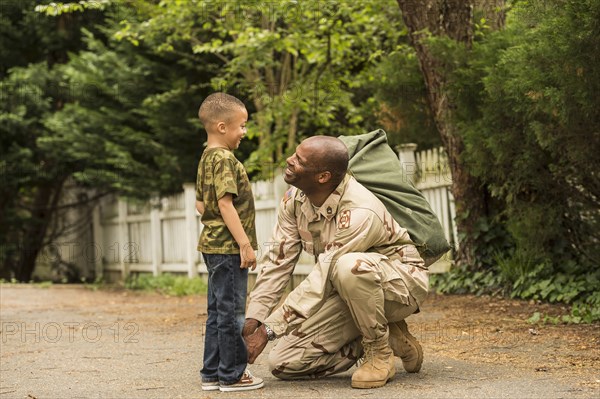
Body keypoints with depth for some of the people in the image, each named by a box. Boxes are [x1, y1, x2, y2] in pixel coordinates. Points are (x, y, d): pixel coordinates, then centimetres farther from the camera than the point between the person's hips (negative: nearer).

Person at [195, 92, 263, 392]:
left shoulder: (206, 159, 15)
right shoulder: (224, 159, -15)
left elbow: (200, 204, 19)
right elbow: (226, 204, -21)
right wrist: (245, 244, -21)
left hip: (213, 245, 10)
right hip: (228, 247, -10)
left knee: (217, 312, 14)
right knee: (231, 312, -3)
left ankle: (212, 373, 19)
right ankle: (232, 375, 4)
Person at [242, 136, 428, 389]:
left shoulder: (360, 212, -32)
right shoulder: (295, 199, -9)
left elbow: (320, 280, -32)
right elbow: (277, 261, -6)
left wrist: (267, 330, -30)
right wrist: (252, 320, -15)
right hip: (352, 293, 7)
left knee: (350, 266, -42)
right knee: (283, 364, -6)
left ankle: (380, 352, -15)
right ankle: (385, 336, 7)